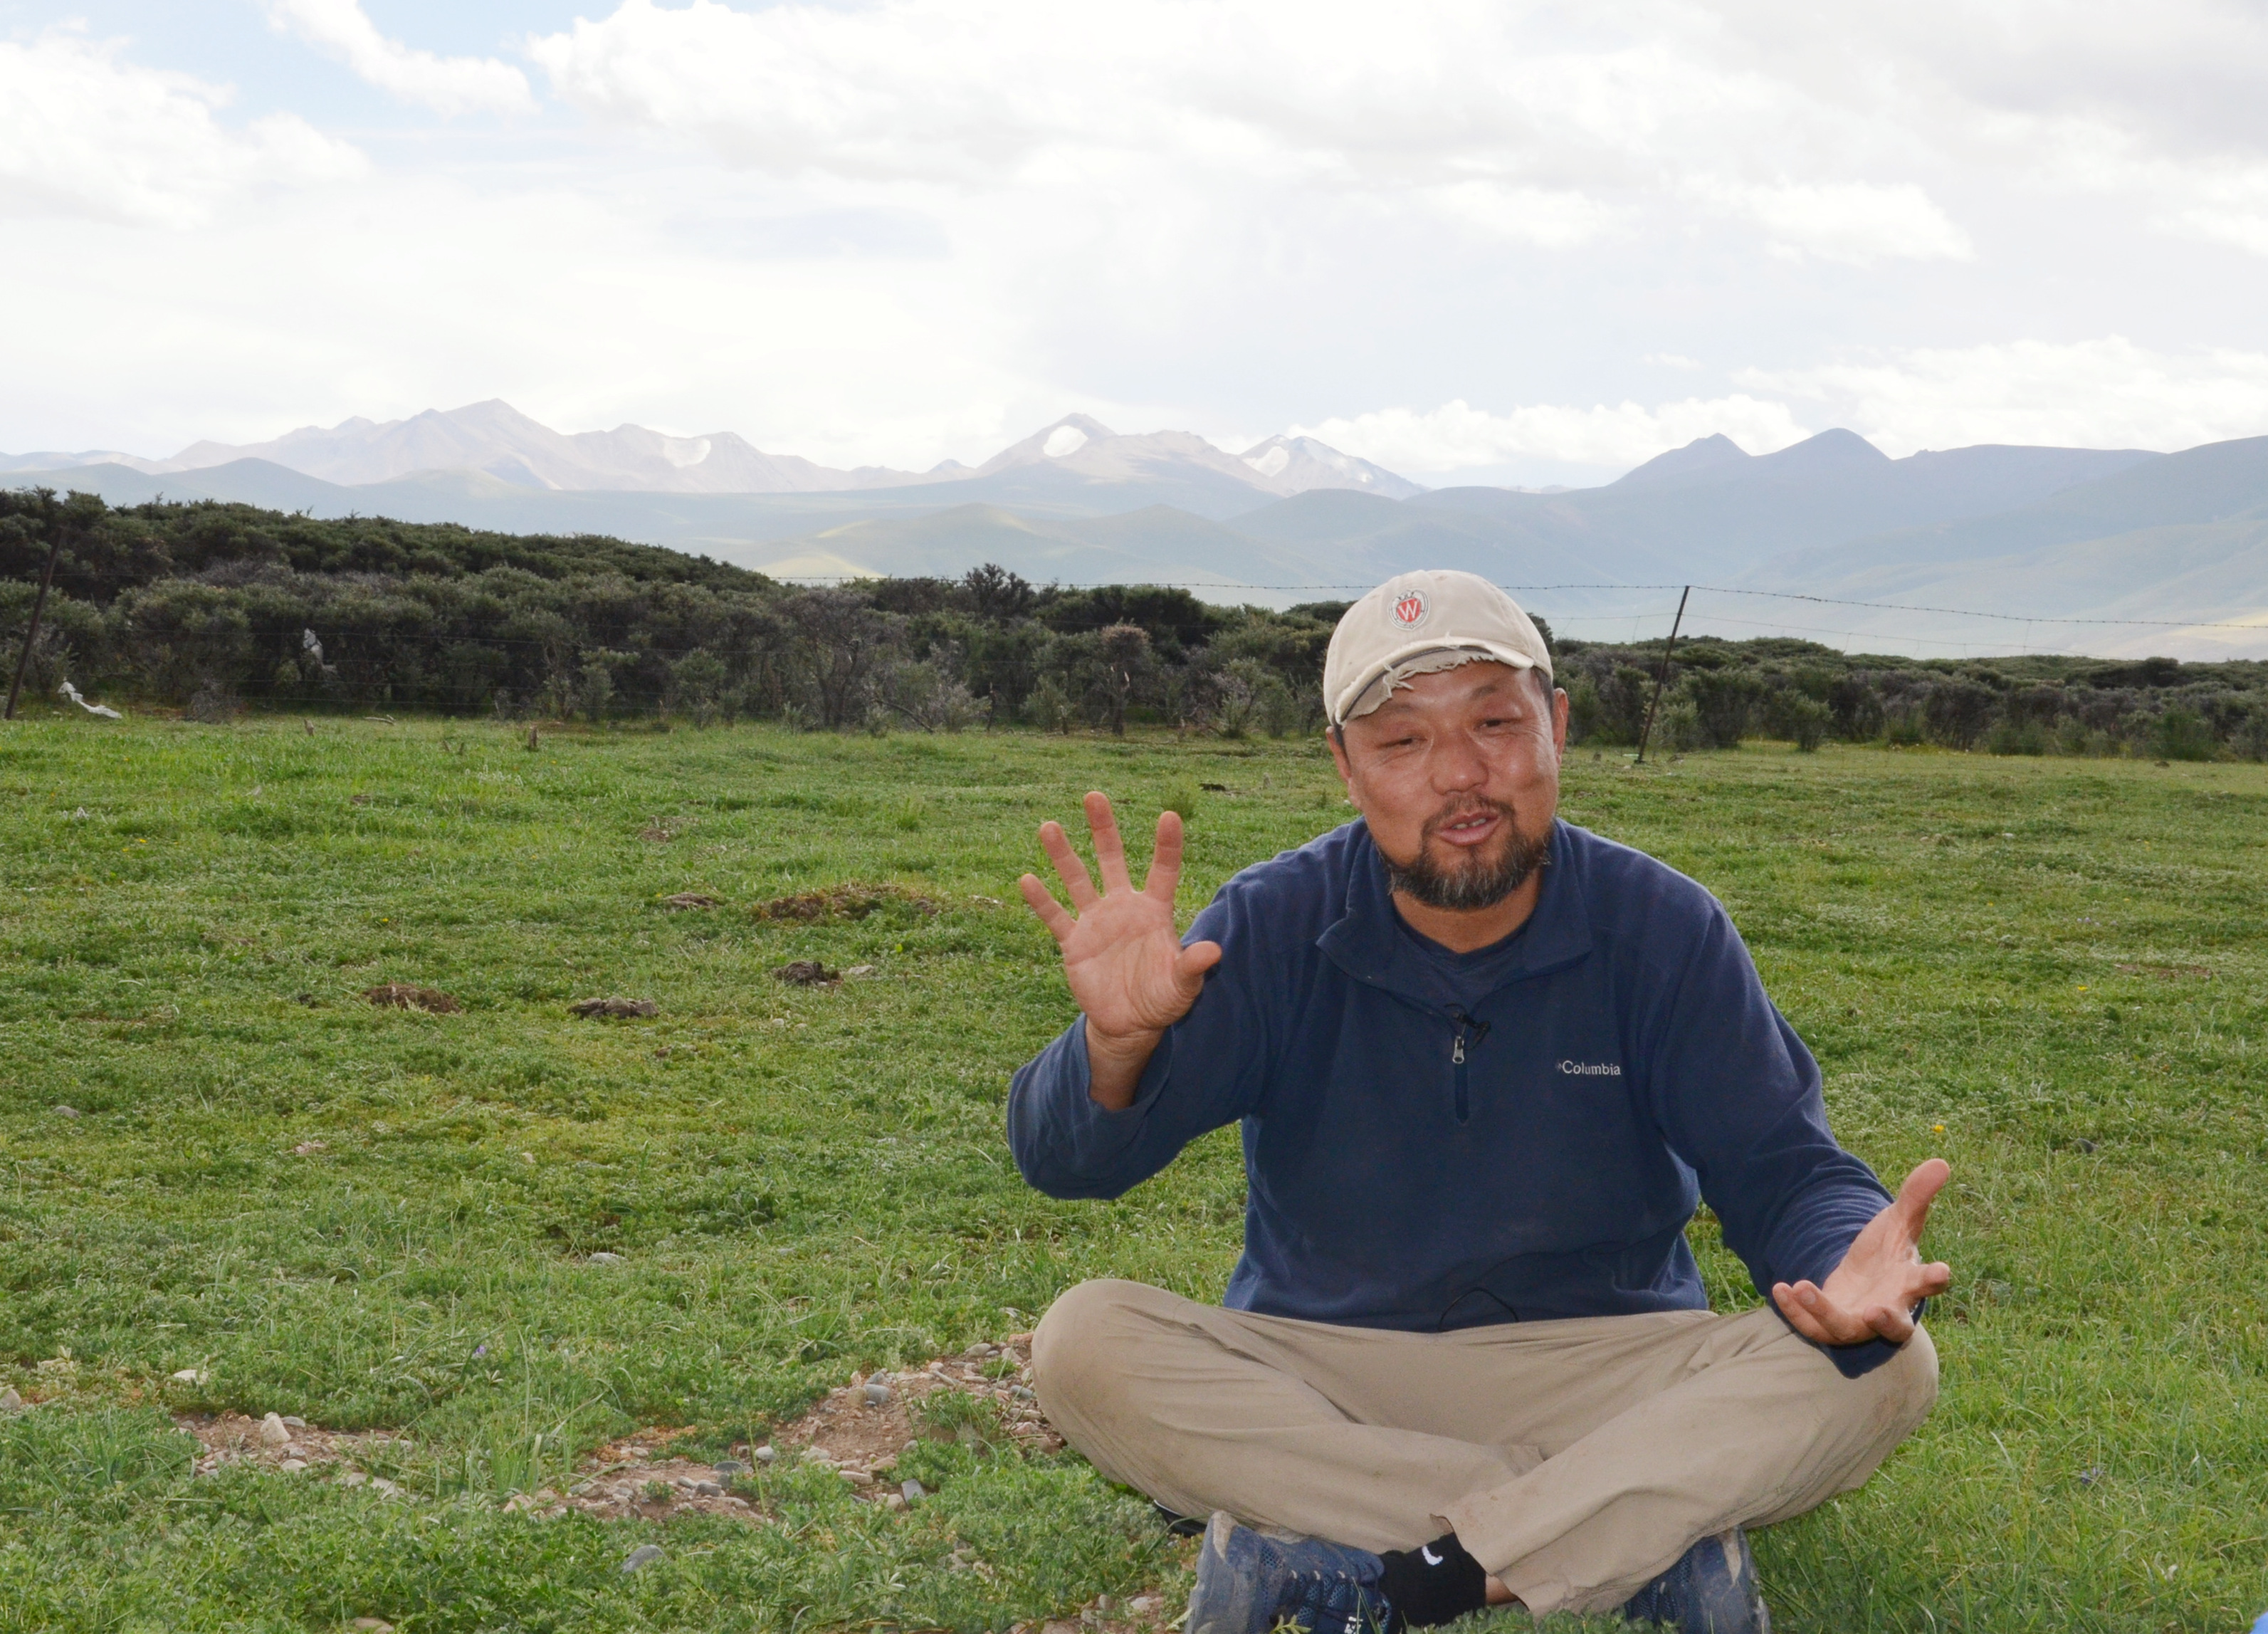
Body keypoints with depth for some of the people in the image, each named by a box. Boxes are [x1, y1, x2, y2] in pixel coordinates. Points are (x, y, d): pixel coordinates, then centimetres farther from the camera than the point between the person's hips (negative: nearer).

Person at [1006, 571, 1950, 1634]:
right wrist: (1116, 1047, -39)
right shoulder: (1276, 926, -7)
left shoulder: (1662, 930, -4)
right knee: (1084, 1346, -28)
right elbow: (1068, 1162, -14)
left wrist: (1852, 1262, -32)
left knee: (1883, 1371, -24)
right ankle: (1644, 1531, -25)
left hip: (1604, 1365, 1)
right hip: (1317, 1367, 0)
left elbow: (1781, 1170, -7)